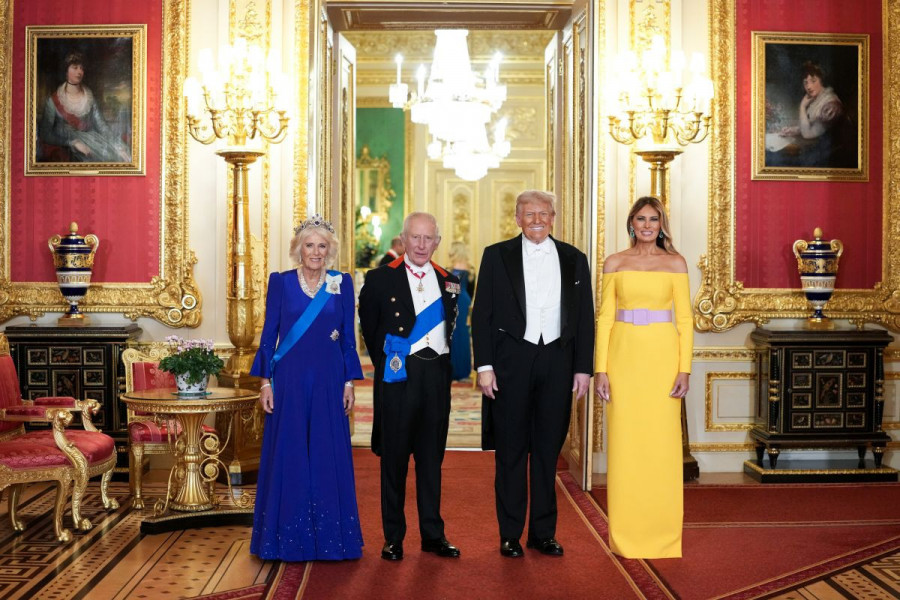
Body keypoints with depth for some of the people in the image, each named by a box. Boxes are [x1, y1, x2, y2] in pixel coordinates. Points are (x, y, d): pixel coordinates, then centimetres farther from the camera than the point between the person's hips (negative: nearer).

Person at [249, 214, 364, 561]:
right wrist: (265, 381, -3)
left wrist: (349, 382, 2)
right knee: (288, 455, 3)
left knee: (329, 456, 4)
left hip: (329, 380, 1)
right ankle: (287, 537, 15)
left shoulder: (342, 284, 5)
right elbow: (269, 334, 2)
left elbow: (348, 337, 6)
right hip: (290, 379, -1)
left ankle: (329, 536, 15)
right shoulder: (280, 282, 2)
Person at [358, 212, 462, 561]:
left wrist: (444, 362, 7)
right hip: (397, 376, -3)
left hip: (437, 375, 3)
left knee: (431, 457, 10)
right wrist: (384, 362, 6)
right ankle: (393, 538, 13)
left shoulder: (449, 282, 10)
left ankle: (433, 534, 20)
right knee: (394, 457, 4)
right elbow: (369, 327, 6)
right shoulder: (380, 279, 0)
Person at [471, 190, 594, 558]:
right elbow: (482, 315, 0)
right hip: (511, 362, -2)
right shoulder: (497, 256, 3)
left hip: (558, 362, 2)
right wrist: (484, 366, -7)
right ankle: (510, 535, 14)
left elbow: (584, 318, 9)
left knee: (548, 450, 9)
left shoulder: (573, 260, 9)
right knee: (511, 451, 4)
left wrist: (583, 368, 2)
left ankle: (543, 532, 19)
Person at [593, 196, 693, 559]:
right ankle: (624, 535, 13)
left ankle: (662, 533, 14)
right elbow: (605, 317, 4)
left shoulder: (675, 263, 5)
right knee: (624, 444, 3)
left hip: (662, 357, -1)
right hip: (624, 356, 1)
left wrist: (684, 369, -6)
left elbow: (684, 319, 3)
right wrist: (600, 370, -3)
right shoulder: (614, 263, 6)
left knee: (662, 444, 2)